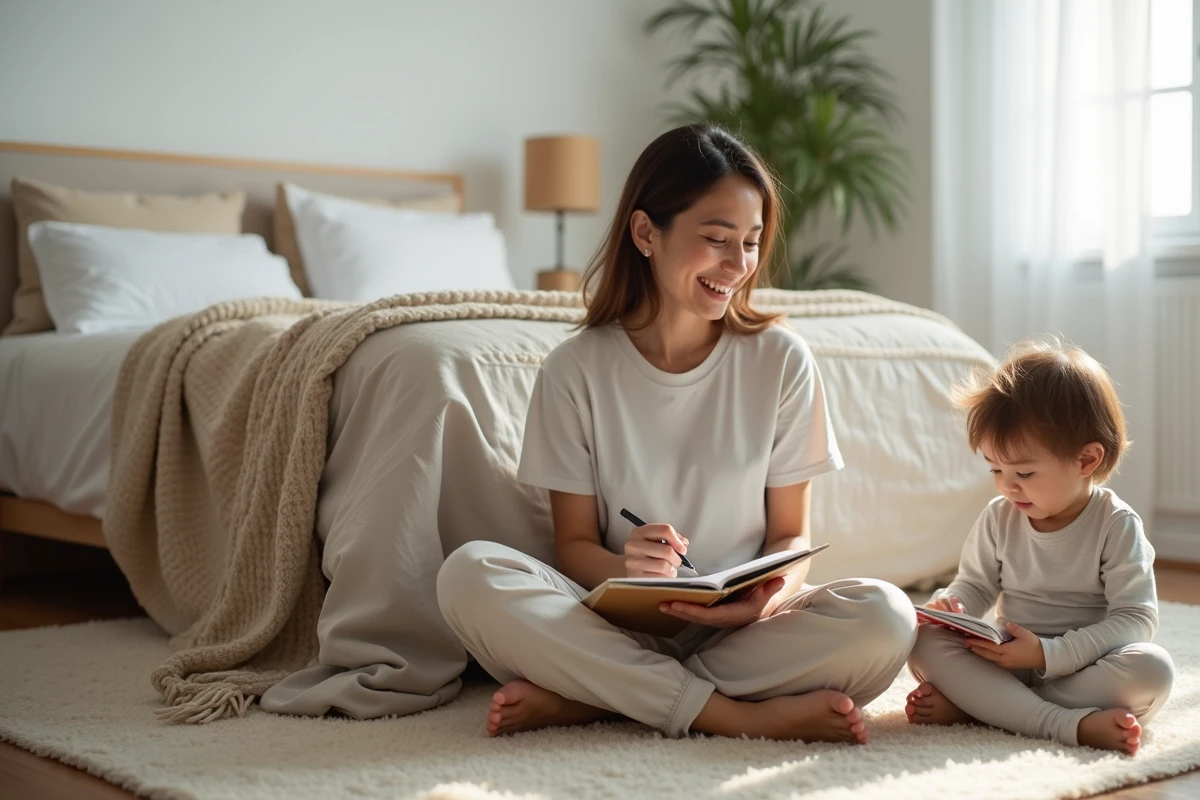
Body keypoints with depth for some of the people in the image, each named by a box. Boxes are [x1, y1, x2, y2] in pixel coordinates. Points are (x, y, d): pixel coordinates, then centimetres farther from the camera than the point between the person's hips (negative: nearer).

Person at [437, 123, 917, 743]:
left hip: (742, 630, 1)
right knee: (469, 575, -28)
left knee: (885, 617, -29)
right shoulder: (576, 371, -1)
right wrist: (624, 568, -24)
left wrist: (774, 594, -19)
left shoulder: (782, 360, 1)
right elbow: (574, 542, 0)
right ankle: (741, 716, -24)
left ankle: (585, 700, -21)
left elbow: (791, 533, 5)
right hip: (618, 629, -1)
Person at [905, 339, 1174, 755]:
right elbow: (975, 584, 13)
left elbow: (1136, 619, -14)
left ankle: (971, 704, -31)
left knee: (1152, 668, -33)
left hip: (1083, 669, -3)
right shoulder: (999, 518, 3)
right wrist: (951, 605, -13)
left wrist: (1048, 653, -24)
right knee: (926, 643, -21)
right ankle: (1069, 723, -35)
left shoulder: (1116, 526, -9)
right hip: (1008, 664, 3)